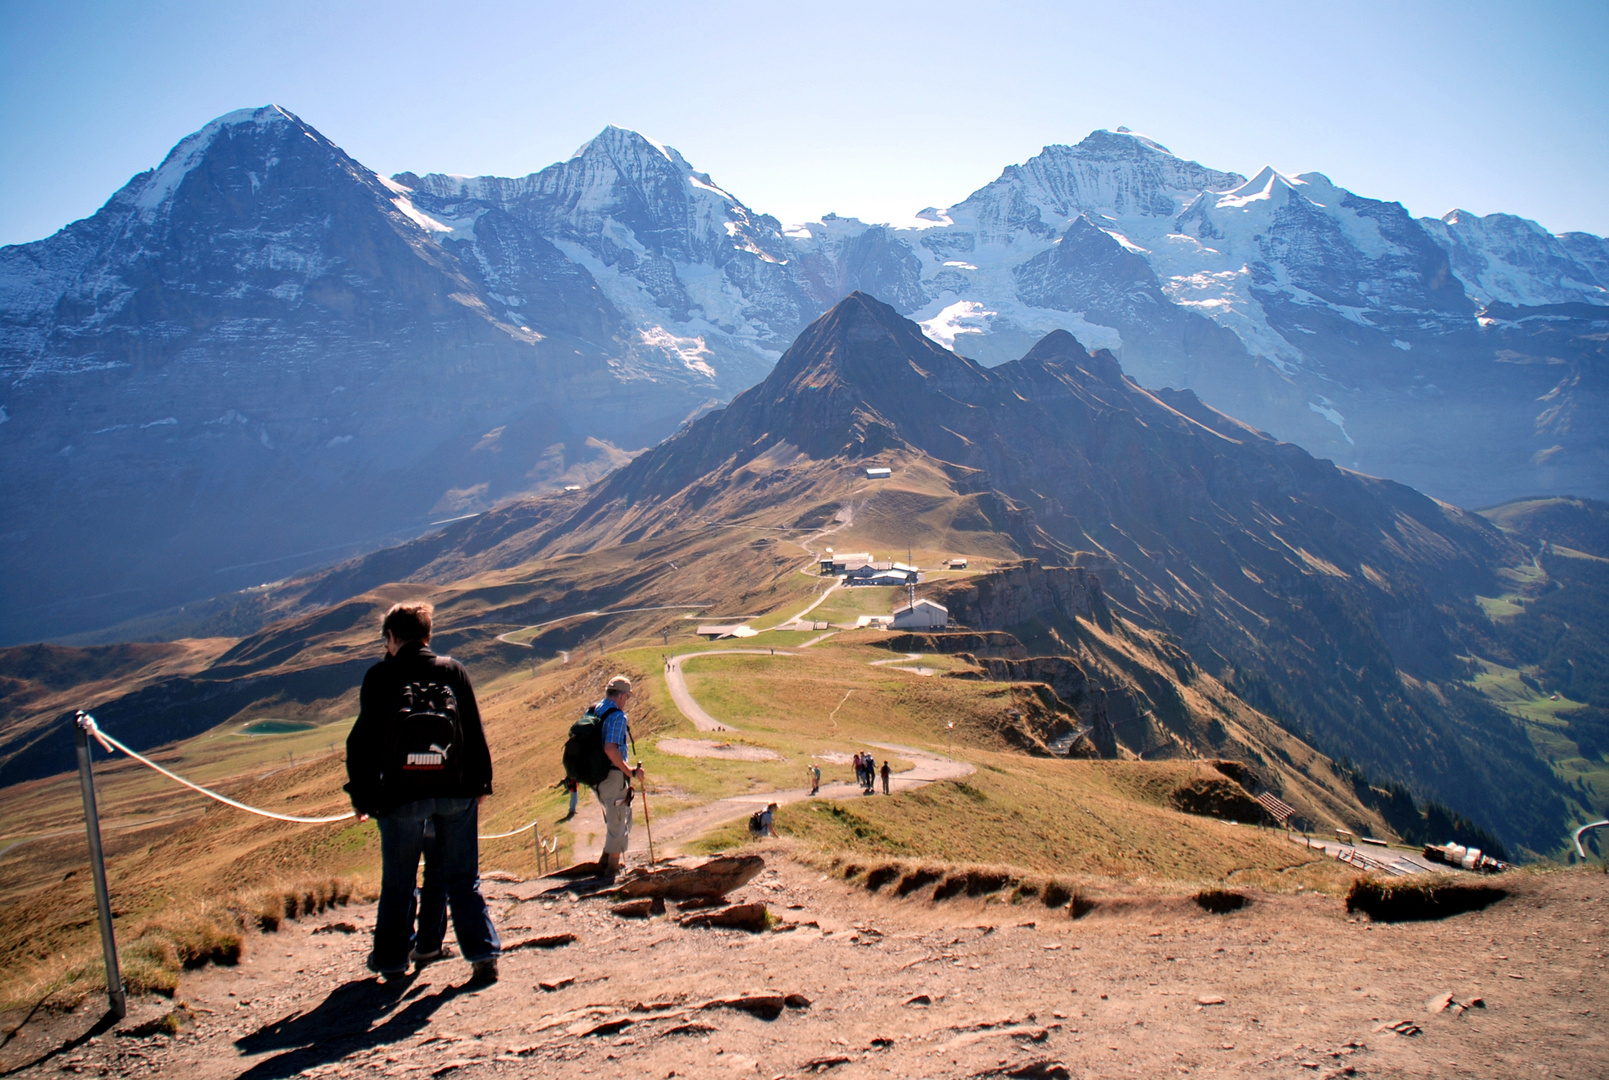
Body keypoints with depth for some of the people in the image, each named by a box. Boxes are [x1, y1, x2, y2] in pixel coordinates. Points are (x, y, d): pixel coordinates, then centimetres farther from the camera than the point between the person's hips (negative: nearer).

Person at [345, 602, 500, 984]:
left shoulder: (379, 677, -2)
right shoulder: (453, 670, 3)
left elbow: (363, 741, -2)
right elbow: (475, 733, 4)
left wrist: (361, 795, 6)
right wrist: (481, 782, 12)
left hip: (401, 796, -1)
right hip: (456, 794, 2)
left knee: (398, 881, 13)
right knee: (461, 878, 9)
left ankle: (392, 958, 24)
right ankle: (484, 953, 3)